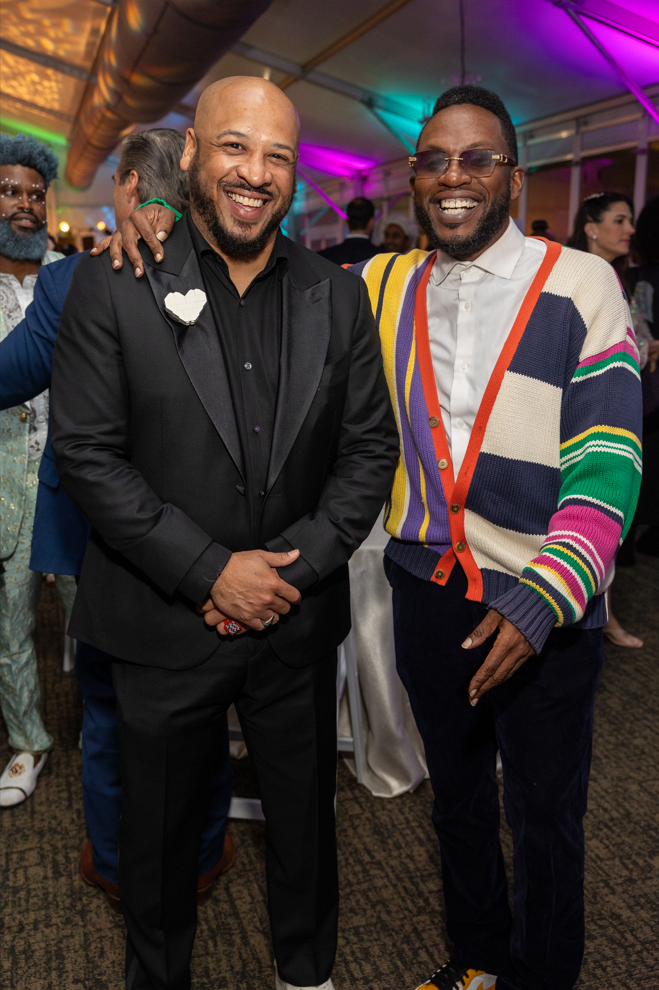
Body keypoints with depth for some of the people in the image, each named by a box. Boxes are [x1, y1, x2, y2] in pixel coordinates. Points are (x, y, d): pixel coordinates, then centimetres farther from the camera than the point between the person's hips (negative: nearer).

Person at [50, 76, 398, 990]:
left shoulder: (338, 295, 1)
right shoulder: (115, 285, -7)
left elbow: (371, 449, 1)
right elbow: (85, 453, -11)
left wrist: (292, 566, -11)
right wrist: (211, 570, -16)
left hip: (299, 623, 3)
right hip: (165, 624, -2)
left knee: (306, 820, 21)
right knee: (159, 833, 19)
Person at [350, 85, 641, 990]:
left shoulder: (580, 285, -8)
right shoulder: (385, 286, 3)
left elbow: (608, 460, -12)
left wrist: (543, 600, -21)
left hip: (545, 607, -3)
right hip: (427, 587, 4)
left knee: (545, 821, 13)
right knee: (458, 792, 23)